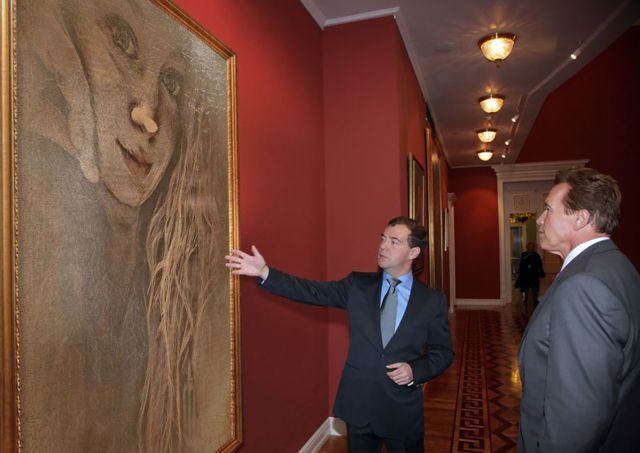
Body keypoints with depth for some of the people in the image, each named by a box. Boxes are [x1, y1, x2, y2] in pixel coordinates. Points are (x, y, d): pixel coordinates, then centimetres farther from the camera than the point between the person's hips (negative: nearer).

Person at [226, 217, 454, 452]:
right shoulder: (358, 285, -1)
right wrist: (265, 272, -16)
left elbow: (443, 352, 2)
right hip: (358, 405, 1)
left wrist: (415, 370, -16)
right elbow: (312, 291, -8)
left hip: (403, 411, -1)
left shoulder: (433, 300, -4)